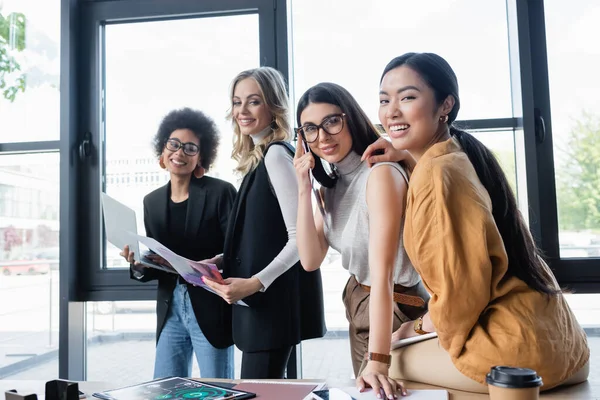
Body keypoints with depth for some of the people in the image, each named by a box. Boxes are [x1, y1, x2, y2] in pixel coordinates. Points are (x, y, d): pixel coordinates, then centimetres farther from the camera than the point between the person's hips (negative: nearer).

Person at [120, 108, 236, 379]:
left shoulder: (220, 192, -6)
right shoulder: (152, 201, 10)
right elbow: (155, 265, 13)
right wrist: (138, 264, -8)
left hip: (211, 308, -4)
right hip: (170, 309, 5)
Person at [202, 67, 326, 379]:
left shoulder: (276, 155, -13)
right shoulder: (258, 157, 13)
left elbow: (300, 237, -19)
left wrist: (255, 283, -24)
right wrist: (224, 260, 8)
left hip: (276, 299, -9)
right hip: (262, 301, 9)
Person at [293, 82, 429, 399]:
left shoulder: (381, 173, -24)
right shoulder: (330, 185, 1)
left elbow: (382, 272, -31)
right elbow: (310, 261, -7)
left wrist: (379, 361, -35)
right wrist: (304, 189, -15)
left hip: (396, 309, -7)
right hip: (358, 306, 8)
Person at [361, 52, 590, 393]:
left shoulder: (437, 172, -21)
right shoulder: (461, 157, 7)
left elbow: (462, 283, -20)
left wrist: (427, 325, 0)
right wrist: (410, 160, 12)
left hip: (516, 347, -8)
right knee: (400, 343, 23)